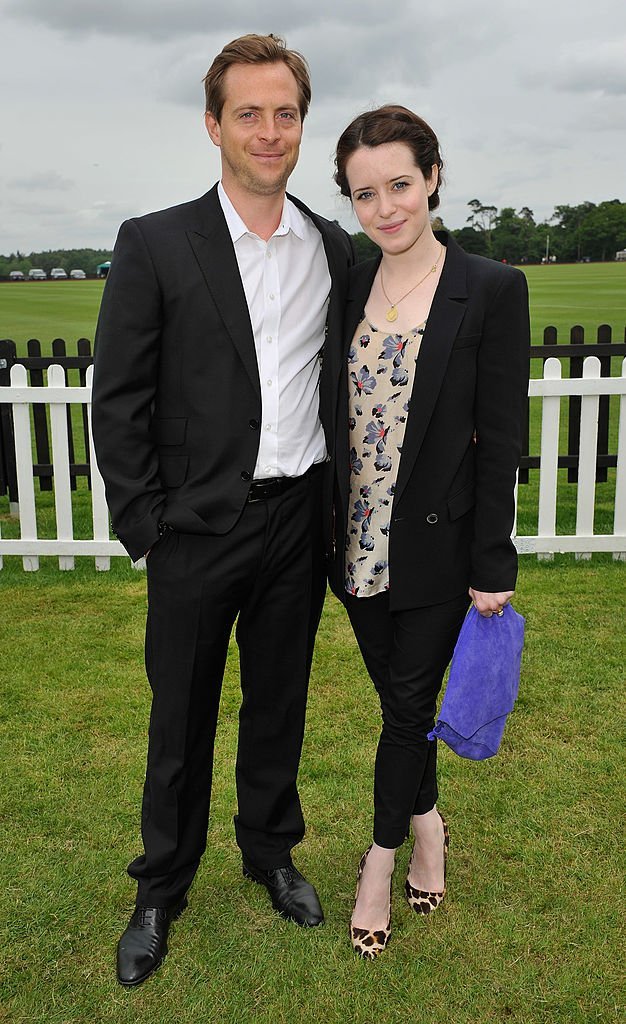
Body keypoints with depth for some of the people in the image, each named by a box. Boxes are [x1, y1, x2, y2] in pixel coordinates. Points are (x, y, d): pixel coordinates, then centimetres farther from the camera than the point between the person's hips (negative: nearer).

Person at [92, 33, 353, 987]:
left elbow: (343, 384, 11)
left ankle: (271, 851, 41)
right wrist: (147, 528, -9)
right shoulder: (156, 244, -7)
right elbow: (119, 402, -7)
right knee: (182, 718, 12)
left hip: (299, 522, 3)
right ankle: (162, 890, 33)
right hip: (200, 526, -3)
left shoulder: (336, 250, 5)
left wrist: (336, 503, 6)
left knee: (279, 703, 18)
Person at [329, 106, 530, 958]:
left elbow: (500, 437, -10)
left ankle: (382, 857, 29)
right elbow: (336, 415, 9)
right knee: (399, 697, 18)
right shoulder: (348, 287, 4)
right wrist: (326, 527, 8)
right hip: (359, 542, 4)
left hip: (436, 545, -4)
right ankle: (426, 823, 42)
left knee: (409, 704, 8)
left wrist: (492, 567, -10)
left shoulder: (492, 289, -9)